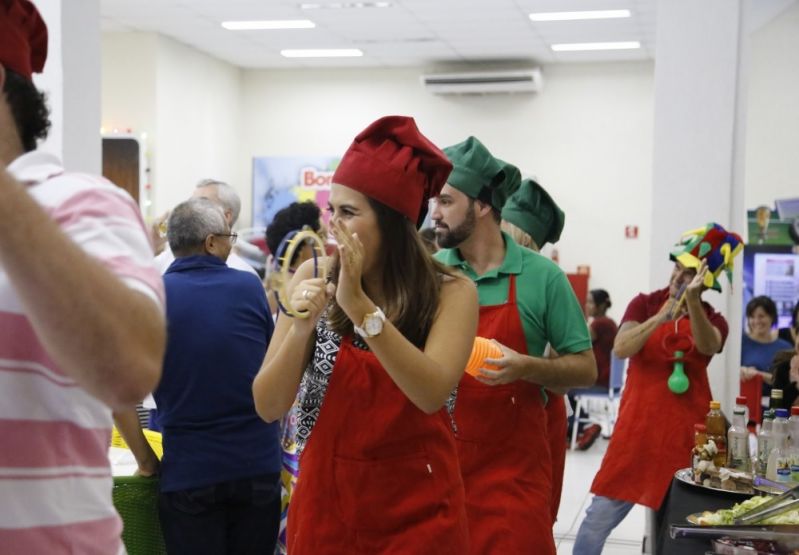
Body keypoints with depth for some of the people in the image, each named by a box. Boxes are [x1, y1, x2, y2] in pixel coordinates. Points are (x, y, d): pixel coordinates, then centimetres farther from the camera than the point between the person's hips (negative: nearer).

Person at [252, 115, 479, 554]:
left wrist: (359, 305, -29)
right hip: (326, 501, 2)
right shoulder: (313, 277, -4)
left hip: (418, 510, -1)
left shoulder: (450, 292, -8)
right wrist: (301, 326, -22)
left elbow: (432, 394, -23)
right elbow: (268, 408, -6)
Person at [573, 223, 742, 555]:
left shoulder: (713, 321, 4)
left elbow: (708, 346, -21)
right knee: (602, 514, -1)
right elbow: (621, 349, -17)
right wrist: (660, 318, -32)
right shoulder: (645, 304, 1)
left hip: (688, 428, 1)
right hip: (639, 424, -1)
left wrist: (692, 301, -38)